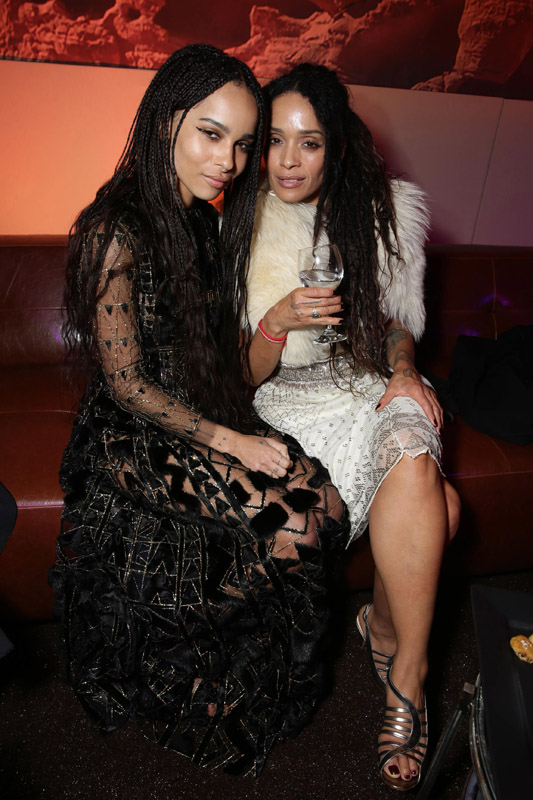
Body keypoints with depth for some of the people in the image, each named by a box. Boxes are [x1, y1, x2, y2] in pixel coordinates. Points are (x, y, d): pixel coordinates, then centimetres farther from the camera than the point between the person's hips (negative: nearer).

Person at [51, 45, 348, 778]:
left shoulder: (202, 224, 10)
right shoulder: (117, 231, -16)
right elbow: (126, 384, -16)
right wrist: (228, 441, -15)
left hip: (210, 419, 8)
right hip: (134, 438, -7)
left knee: (326, 500, -11)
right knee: (288, 526, -19)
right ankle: (213, 698, 10)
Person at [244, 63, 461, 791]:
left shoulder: (376, 217, 4)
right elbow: (244, 380, -7)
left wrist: (404, 371, -5)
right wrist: (279, 322, -26)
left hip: (367, 390, 3)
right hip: (283, 405, -3)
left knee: (412, 455, -32)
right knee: (433, 503, -24)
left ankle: (388, 629, -7)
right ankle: (407, 669, 5)